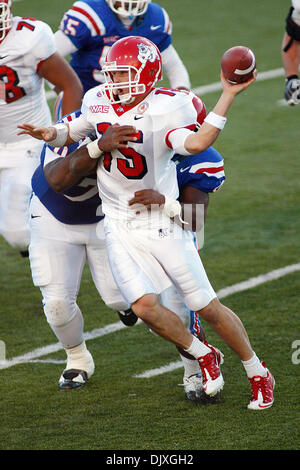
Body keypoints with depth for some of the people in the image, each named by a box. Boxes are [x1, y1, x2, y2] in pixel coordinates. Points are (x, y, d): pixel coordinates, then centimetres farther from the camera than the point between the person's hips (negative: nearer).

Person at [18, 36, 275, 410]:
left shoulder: (166, 109, -18)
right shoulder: (99, 102, -1)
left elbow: (196, 143, -37)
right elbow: (74, 131, 18)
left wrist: (228, 96, -40)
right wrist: (51, 135, -4)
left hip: (162, 222, -4)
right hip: (120, 228, 4)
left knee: (208, 307, 1)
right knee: (145, 305, -14)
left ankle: (257, 373, 21)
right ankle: (203, 356, 13)